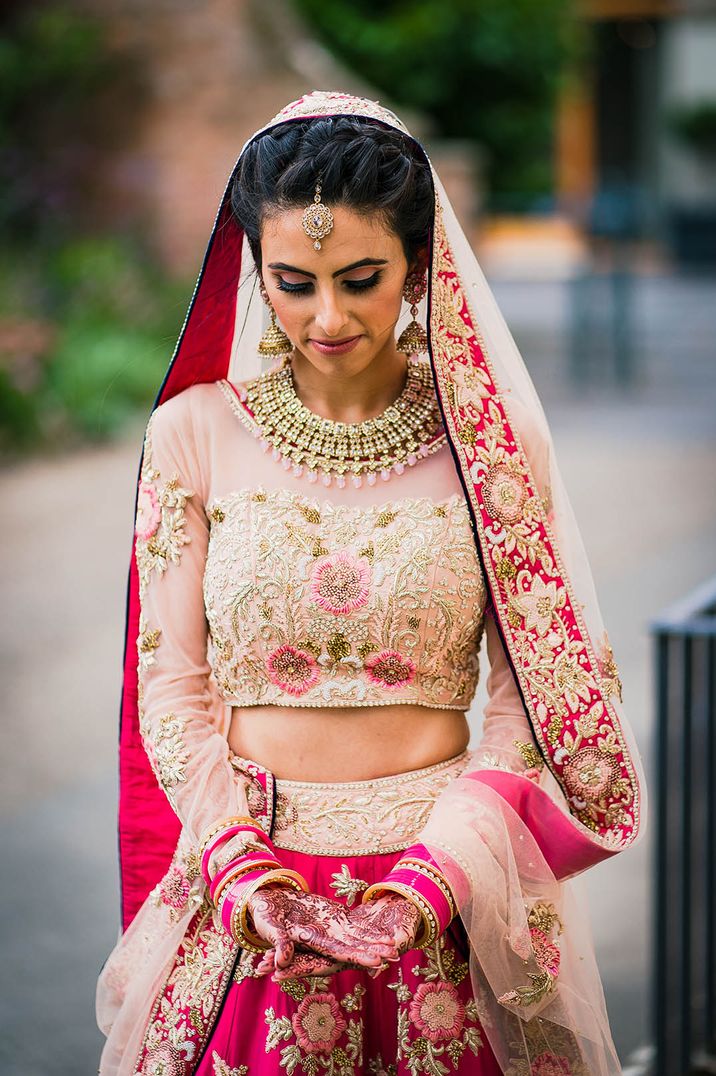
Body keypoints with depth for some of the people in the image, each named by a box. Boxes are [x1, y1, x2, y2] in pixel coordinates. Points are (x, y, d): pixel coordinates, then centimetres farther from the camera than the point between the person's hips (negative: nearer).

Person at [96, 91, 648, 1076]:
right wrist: (231, 852, -12)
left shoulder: (489, 437, -1)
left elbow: (533, 689, -1)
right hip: (250, 893, 0)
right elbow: (171, 681, 2)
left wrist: (449, 863, -13)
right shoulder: (195, 431, 0)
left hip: (448, 888, 0)